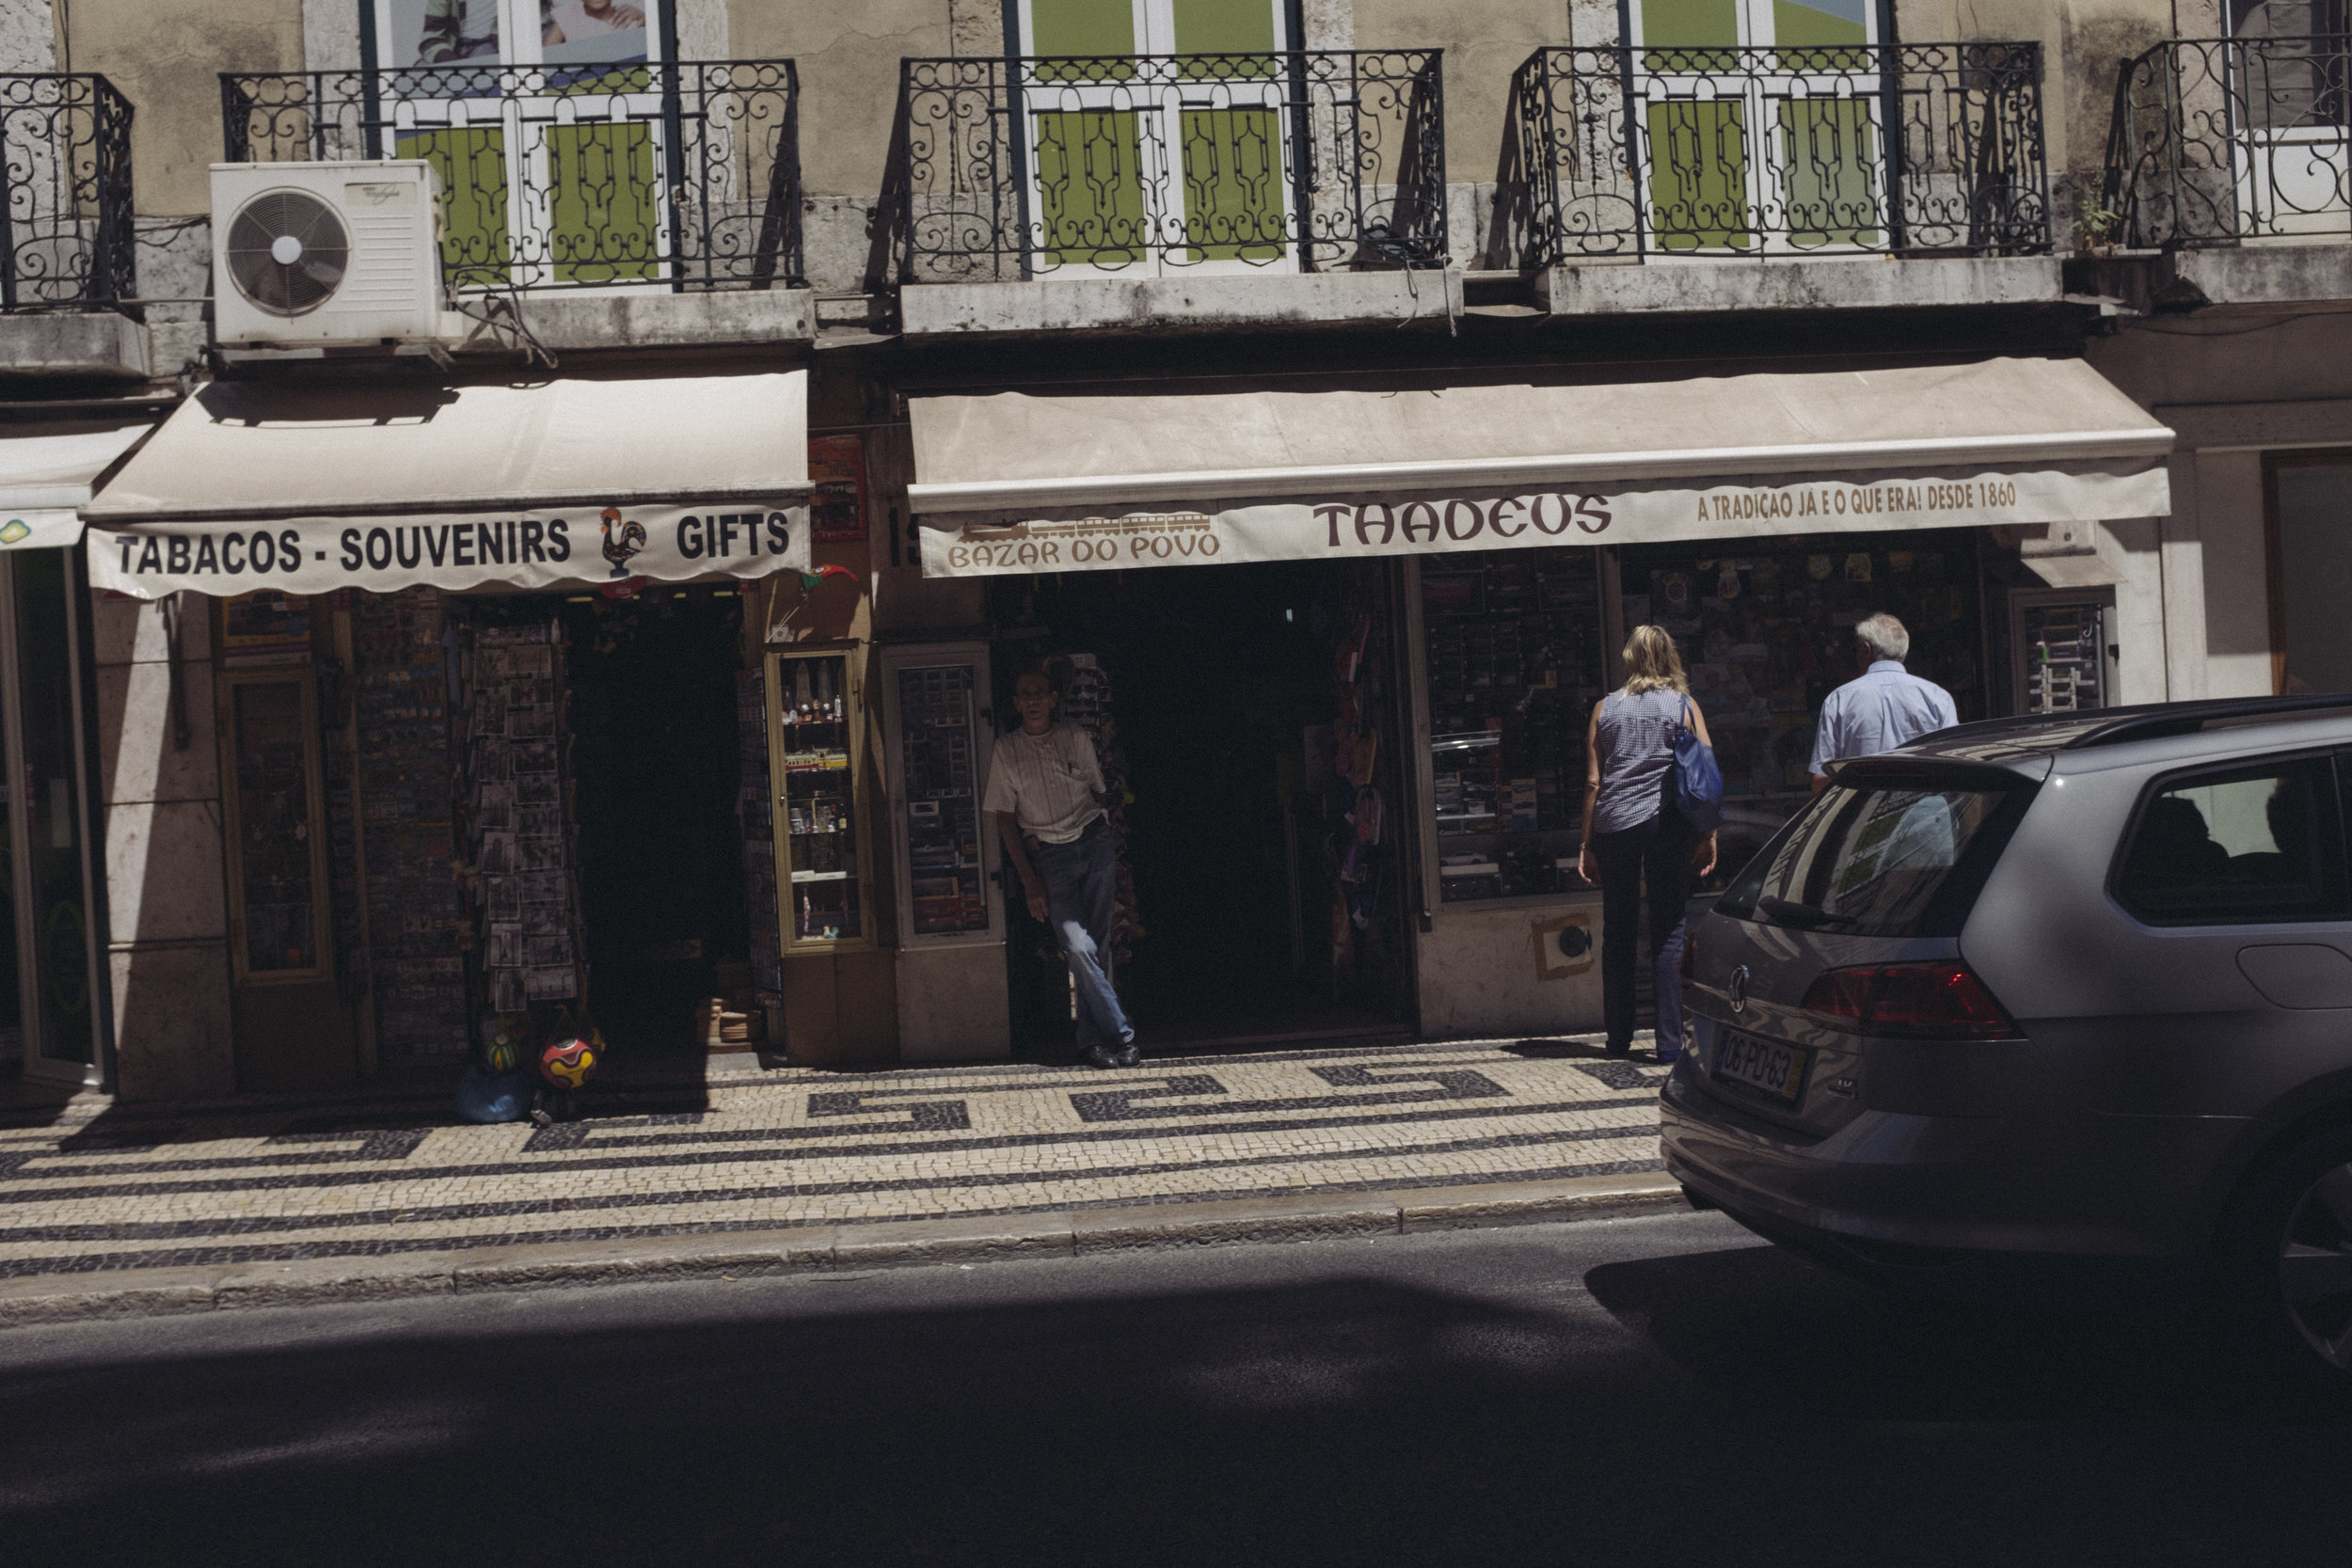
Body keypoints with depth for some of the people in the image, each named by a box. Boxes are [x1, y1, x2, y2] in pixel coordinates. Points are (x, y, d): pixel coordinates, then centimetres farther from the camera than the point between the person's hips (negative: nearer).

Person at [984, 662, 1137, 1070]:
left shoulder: (1075, 737, 8)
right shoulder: (1006, 749, 3)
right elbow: (1005, 819, 3)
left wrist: (1102, 844, 5)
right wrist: (1031, 882, -3)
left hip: (1094, 843, 2)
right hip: (1049, 856, -2)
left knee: (1097, 944, 0)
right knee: (1078, 947, -15)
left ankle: (1092, 1038, 7)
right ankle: (1121, 1036, -11)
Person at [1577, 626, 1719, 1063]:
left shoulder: (1605, 708, 7)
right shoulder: (1683, 706, 3)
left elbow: (1593, 782, 6)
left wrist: (1587, 844, 9)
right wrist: (1708, 836, 2)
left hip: (1613, 825, 2)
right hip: (1668, 825, -2)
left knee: (1618, 932, 10)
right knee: (1669, 931, 2)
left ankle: (1619, 1039, 15)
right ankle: (1669, 1042, -2)